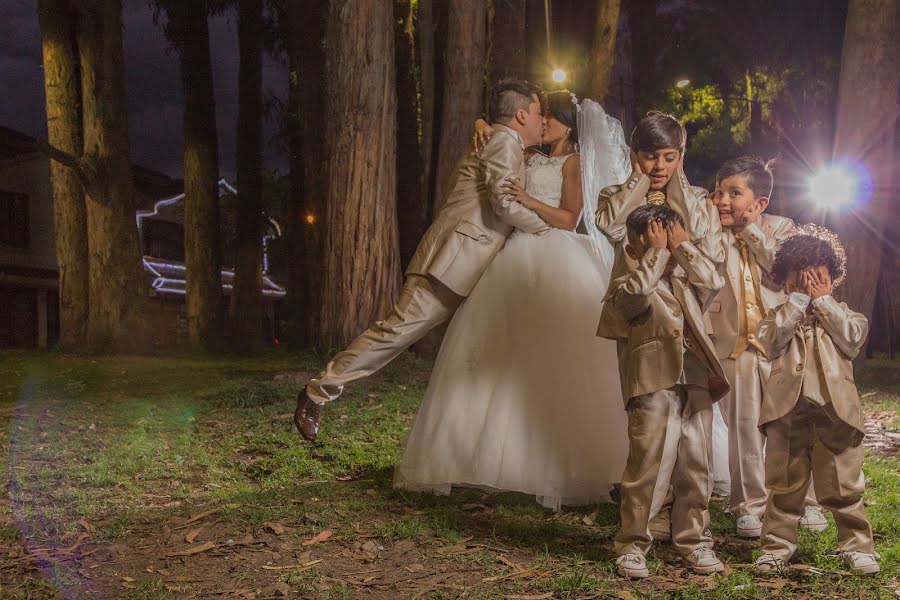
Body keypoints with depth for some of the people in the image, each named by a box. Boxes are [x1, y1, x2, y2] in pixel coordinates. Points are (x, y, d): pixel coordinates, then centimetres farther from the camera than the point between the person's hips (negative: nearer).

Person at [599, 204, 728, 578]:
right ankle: (632, 544, 4)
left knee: (695, 468, 10)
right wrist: (657, 251, -9)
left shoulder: (686, 284, 20)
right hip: (653, 387, -5)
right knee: (648, 467, -6)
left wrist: (682, 245, 2)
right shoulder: (625, 287, 3)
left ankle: (693, 540, 21)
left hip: (696, 386, 6)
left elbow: (713, 281, 3)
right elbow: (638, 292, -19)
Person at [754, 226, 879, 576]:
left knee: (843, 484, 5)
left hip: (834, 407, 0)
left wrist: (823, 300, -3)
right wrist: (799, 299, -6)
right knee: (784, 484, 8)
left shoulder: (841, 313, 14)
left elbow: (854, 338, -7)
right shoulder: (782, 315, 13)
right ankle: (777, 544, 17)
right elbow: (771, 340, -9)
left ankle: (857, 545, 16)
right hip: (788, 409, 0)